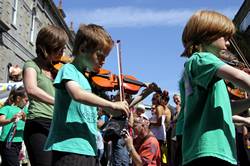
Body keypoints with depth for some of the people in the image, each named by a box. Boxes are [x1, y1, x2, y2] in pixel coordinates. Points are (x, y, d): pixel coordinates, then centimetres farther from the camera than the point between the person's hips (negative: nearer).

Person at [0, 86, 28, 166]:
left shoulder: (23, 110, 16)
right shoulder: (7, 108, -2)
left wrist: (24, 119, -15)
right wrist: (10, 120, -37)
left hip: (18, 143, 6)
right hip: (7, 143, -6)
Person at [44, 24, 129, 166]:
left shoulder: (89, 78, 18)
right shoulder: (69, 70, -5)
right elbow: (77, 94, -27)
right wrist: (113, 105, -24)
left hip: (89, 149, 8)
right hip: (69, 149, -8)